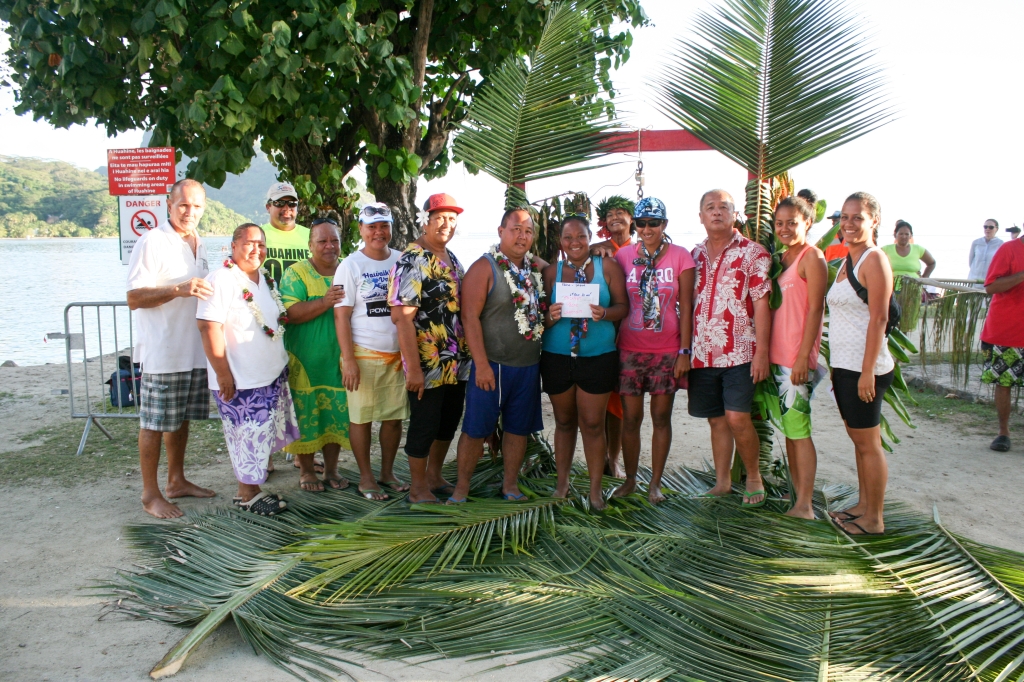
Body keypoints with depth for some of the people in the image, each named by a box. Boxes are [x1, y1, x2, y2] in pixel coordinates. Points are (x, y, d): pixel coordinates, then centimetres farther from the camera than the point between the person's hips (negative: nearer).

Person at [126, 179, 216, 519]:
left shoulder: (199, 245, 14)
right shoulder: (152, 242, -11)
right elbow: (134, 298, -16)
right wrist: (179, 289, -27)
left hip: (194, 350, 8)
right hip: (162, 353, -7)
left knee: (181, 419, 16)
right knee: (154, 424, 0)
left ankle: (177, 481, 28)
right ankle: (150, 494, 10)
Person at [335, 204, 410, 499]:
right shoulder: (351, 265, -3)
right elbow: (341, 316, -7)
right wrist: (349, 360, -13)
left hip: (398, 353, 4)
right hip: (364, 354, -3)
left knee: (394, 416, 8)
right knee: (361, 417, 2)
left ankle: (387, 472, 24)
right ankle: (366, 477, 17)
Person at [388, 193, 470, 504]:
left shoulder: (452, 259, 11)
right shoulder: (412, 260, -15)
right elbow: (402, 316, -21)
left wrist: (466, 353, 13)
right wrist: (413, 367, -23)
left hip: (456, 363, 8)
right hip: (428, 365, -8)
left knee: (448, 421, 18)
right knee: (424, 426, 4)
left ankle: (434, 477, 35)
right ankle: (418, 489, 21)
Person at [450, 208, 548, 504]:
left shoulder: (539, 267, 8)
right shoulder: (484, 267, -7)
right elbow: (470, 317, -13)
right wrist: (481, 364, -18)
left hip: (529, 365, 5)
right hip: (493, 365, -5)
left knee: (519, 428, 13)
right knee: (476, 429, 2)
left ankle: (510, 485, 26)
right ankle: (462, 485, 16)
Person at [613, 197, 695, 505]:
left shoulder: (680, 256, -1)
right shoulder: (623, 256, 4)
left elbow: (685, 307, -1)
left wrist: (685, 351, -5)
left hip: (667, 350, -1)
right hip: (629, 349, 1)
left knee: (661, 417, 6)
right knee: (630, 418, 5)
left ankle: (655, 483, 18)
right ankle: (630, 480, 21)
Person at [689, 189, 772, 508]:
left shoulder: (753, 252, -3)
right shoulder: (694, 255, 11)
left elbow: (761, 304, -8)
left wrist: (762, 352, -14)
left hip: (739, 353, -4)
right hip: (702, 353, 4)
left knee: (737, 418, -10)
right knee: (716, 420, 11)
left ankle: (754, 477, 12)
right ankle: (722, 482, 23)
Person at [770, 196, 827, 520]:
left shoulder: (812, 257, -9)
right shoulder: (783, 257, 15)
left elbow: (814, 310, -13)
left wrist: (803, 356, -18)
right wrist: (766, 353, 12)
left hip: (798, 357, -8)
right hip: (778, 355, 8)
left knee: (799, 429, -4)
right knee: (788, 429, 13)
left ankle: (804, 506, 4)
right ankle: (797, 496, 23)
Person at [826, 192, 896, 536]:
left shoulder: (874, 259, -12)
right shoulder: (846, 260, 14)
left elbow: (878, 318, -18)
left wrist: (867, 371, -21)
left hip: (863, 366, -9)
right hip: (843, 364, 9)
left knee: (868, 442, 0)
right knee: (857, 437, 16)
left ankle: (874, 519, 11)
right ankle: (863, 504, 29)